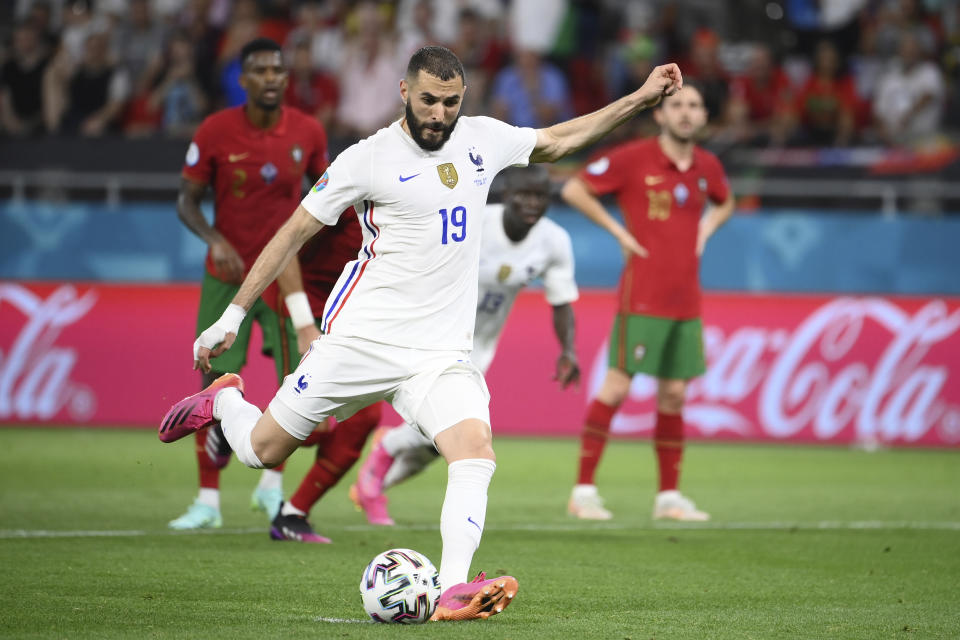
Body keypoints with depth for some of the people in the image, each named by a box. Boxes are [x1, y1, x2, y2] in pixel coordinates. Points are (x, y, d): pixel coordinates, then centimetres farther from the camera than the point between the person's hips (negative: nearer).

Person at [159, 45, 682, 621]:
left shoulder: (482, 139, 7)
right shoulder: (369, 158, -8)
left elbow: (556, 142, 24)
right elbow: (294, 232, -2)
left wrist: (640, 100, 21)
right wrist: (233, 315, -2)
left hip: (441, 352, 3)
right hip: (361, 337, -3)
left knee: (477, 454, -22)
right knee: (262, 451, 4)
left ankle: (454, 592, -30)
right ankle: (223, 401, 37)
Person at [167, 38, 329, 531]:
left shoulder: (308, 132, -5)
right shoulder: (214, 132, -11)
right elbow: (187, 201, -6)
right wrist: (215, 241, -22)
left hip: (287, 274, 2)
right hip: (227, 275, -2)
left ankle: (272, 485, 17)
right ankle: (208, 500, 6)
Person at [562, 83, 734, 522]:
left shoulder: (707, 166, 10)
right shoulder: (634, 158, -7)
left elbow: (724, 203, 31)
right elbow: (574, 190, -3)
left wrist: (705, 229, 11)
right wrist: (618, 231, -6)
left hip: (686, 300, 6)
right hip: (642, 296, -5)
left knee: (674, 395, 8)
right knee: (617, 386, -8)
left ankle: (669, 496, 15)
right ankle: (584, 490, -3)